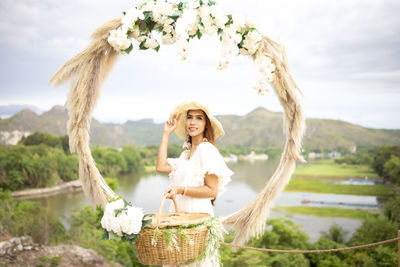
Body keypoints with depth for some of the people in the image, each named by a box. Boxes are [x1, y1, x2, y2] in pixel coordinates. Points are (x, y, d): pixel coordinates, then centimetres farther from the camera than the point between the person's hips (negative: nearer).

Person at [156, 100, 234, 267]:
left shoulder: (206, 149, -10)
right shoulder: (187, 152, 16)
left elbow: (212, 191, -13)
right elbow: (161, 167, 3)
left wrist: (181, 189, -23)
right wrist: (166, 134, 9)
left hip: (198, 214, -8)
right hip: (181, 214, 8)